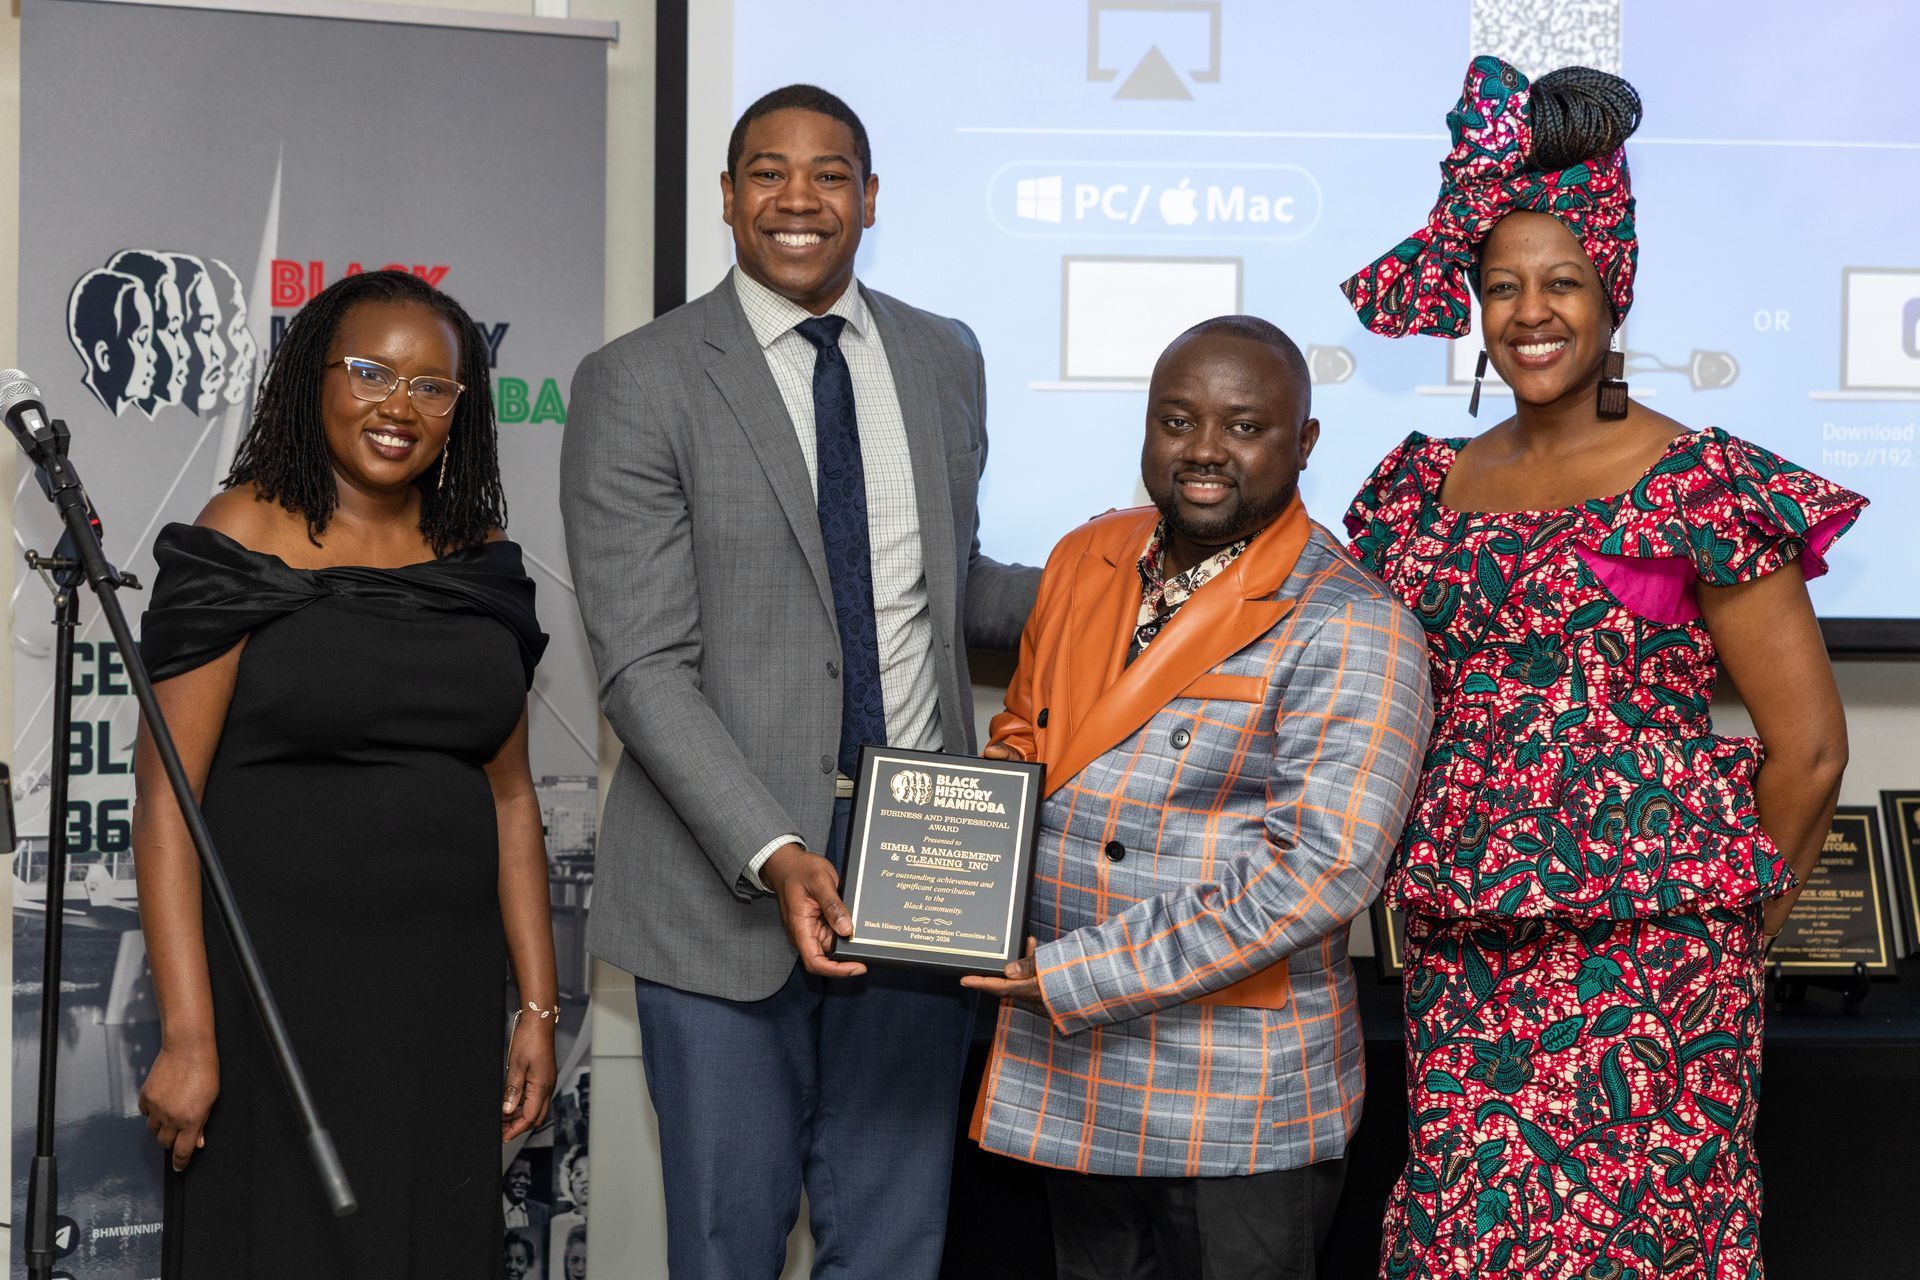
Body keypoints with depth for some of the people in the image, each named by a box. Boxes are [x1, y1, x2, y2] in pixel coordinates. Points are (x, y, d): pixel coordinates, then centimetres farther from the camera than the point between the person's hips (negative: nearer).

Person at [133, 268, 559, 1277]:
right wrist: (187, 1033, -17)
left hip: (445, 1002, 5)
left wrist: (537, 1006, 8)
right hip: (274, 988, -5)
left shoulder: (480, 560, 8)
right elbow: (165, 797, -11)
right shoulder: (240, 544, -7)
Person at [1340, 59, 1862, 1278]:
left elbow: (1807, 745, -4)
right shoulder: (1426, 488, 10)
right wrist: (1452, 871, 12)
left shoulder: (1698, 485, -6)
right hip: (1460, 959, 5)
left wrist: (1729, 920, 5)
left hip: (1649, 959, -4)